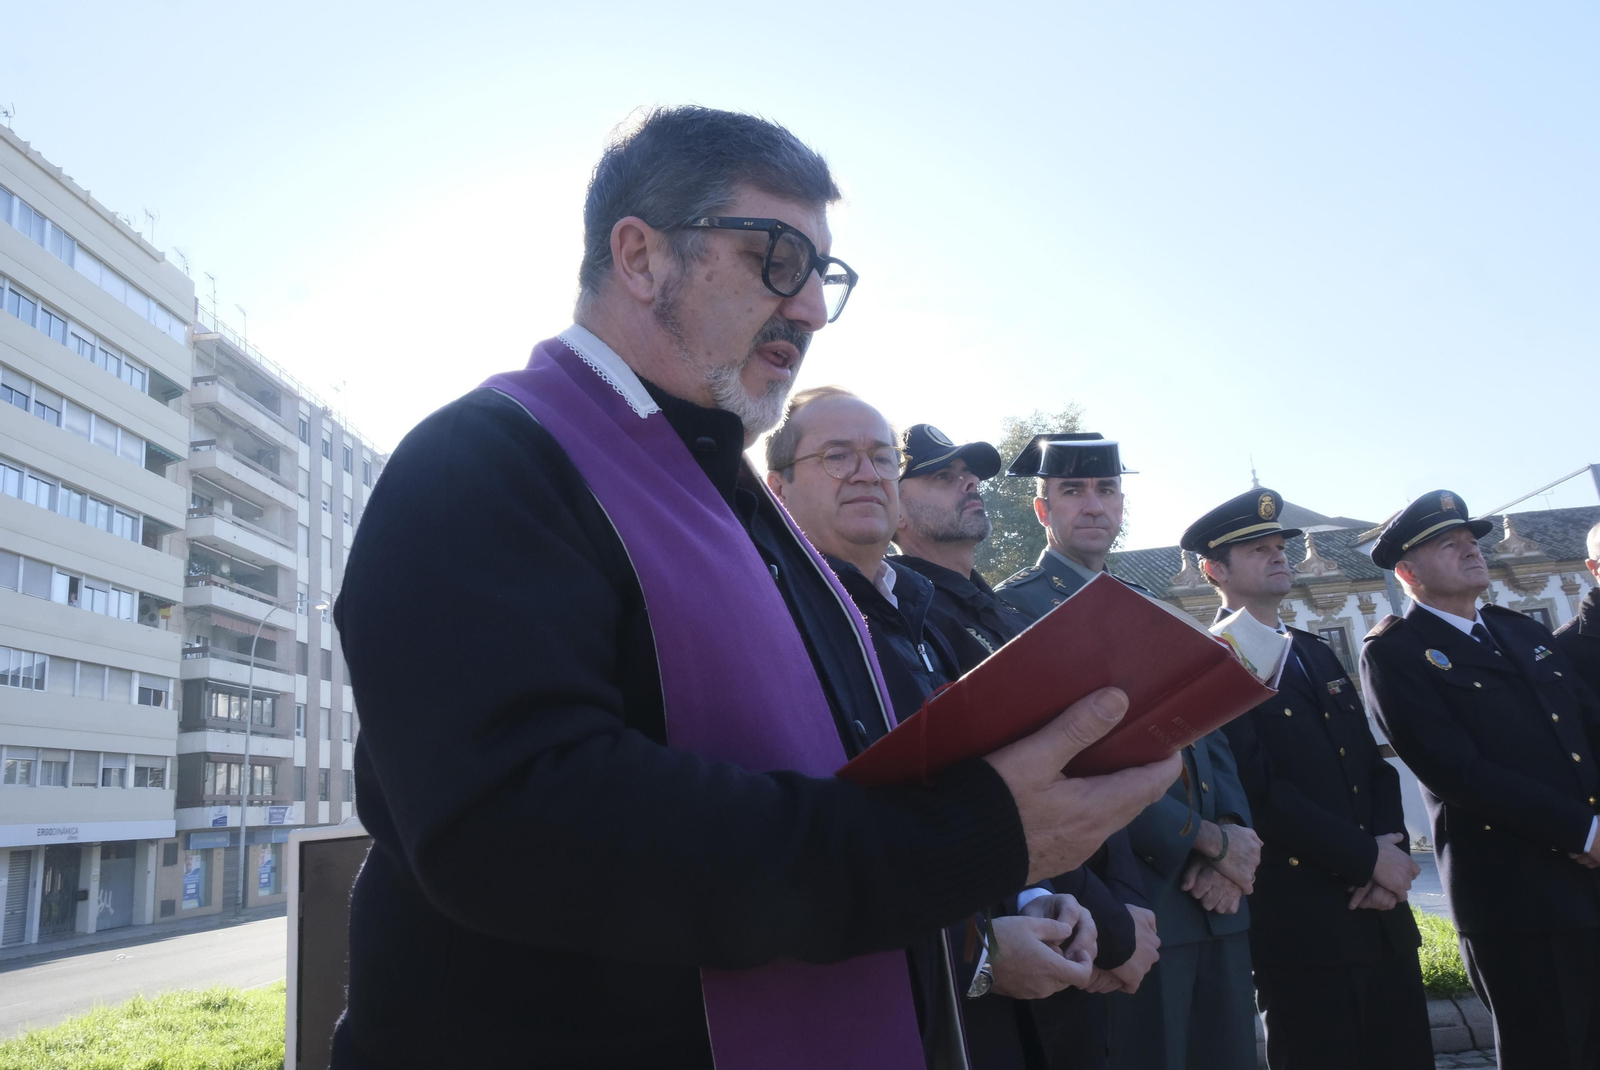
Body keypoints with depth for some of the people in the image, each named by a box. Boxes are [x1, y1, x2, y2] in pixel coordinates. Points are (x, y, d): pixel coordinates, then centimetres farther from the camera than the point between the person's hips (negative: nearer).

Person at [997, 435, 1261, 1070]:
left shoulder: (1150, 609, 17)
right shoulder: (1016, 607, -8)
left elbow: (1211, 736, 15)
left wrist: (1232, 832, -5)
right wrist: (1211, 841, -12)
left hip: (1216, 903, 7)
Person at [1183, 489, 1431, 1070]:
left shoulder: (1317, 652, 16)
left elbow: (1375, 765, 13)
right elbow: (1256, 790, -17)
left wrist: (1391, 852, -4)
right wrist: (1369, 856, -12)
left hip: (1383, 916, 7)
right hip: (1302, 927, -7)